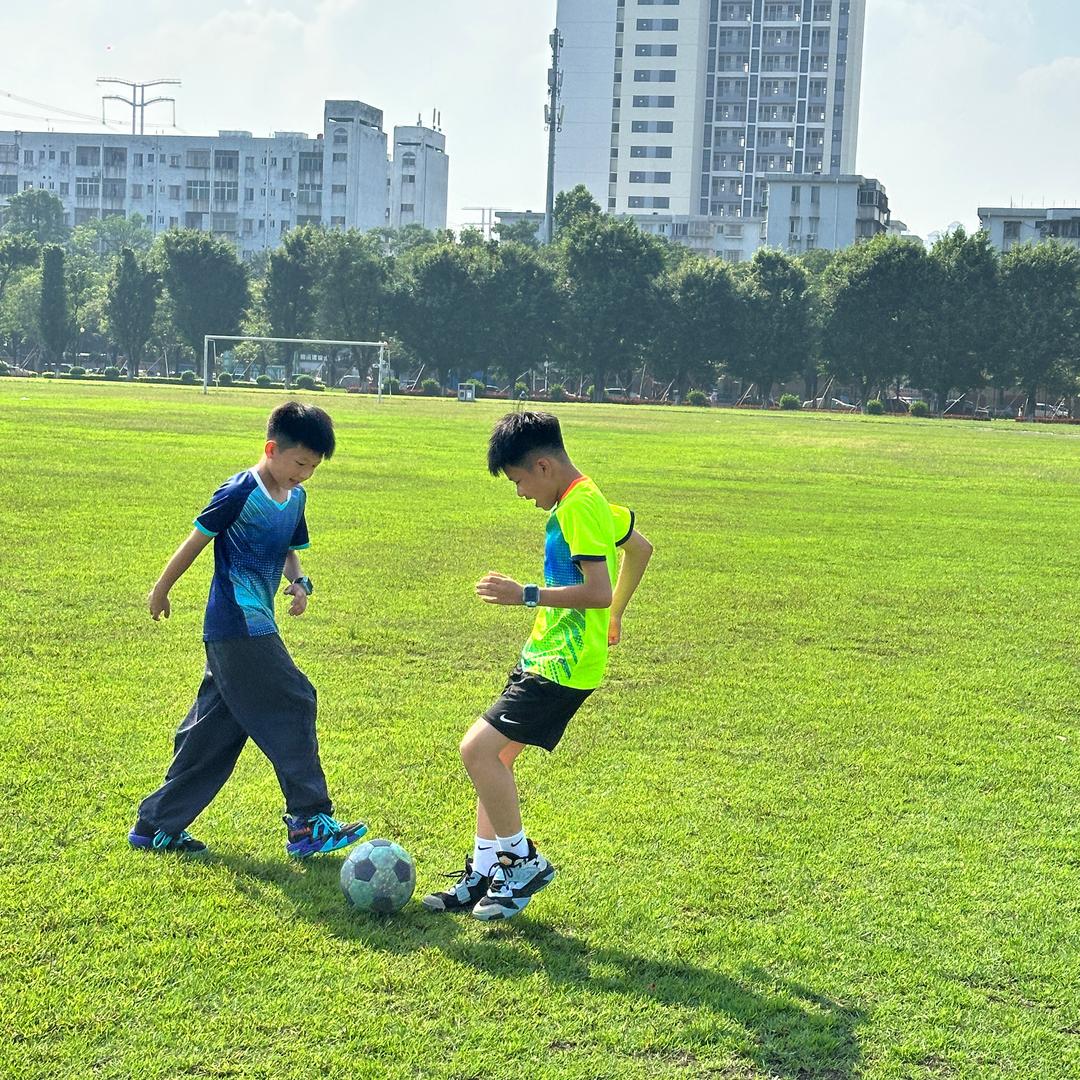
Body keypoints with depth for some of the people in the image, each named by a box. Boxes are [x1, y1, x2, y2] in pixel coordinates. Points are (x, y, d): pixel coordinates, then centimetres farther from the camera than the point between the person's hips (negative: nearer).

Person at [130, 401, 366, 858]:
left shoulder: (295, 497, 12)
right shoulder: (240, 493, -14)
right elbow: (196, 541, -7)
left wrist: (299, 582, 2)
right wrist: (161, 591, 2)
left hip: (256, 628, 9)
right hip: (238, 627, -9)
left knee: (216, 731, 11)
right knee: (292, 706, -10)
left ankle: (156, 825, 19)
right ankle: (309, 823, -5)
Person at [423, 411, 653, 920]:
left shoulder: (579, 507, -18)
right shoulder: (586, 500, 13)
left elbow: (598, 591, -27)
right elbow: (640, 547, 27)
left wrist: (525, 594, -24)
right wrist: (614, 615, 33)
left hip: (563, 666, -11)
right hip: (544, 656, 11)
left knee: (477, 749, -14)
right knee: (496, 757, 11)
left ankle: (523, 861, 0)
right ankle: (483, 874, 18)